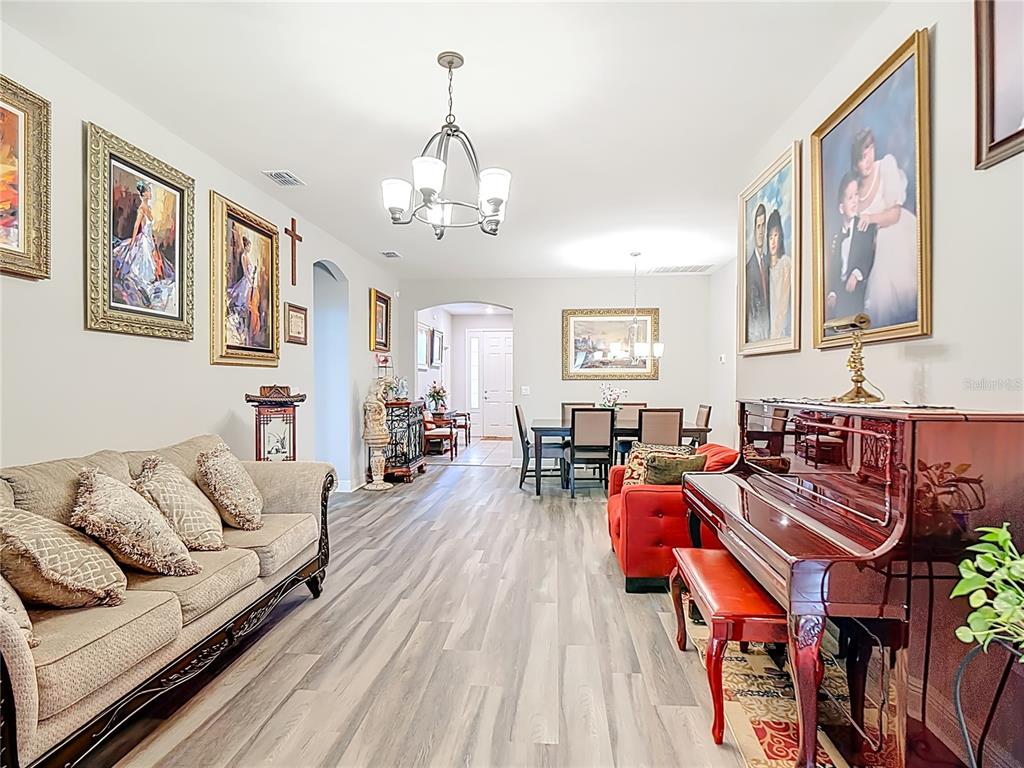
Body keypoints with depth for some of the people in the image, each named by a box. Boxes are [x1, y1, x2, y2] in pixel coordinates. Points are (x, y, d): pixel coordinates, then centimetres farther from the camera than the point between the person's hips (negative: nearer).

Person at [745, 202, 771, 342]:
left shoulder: (767, 261, 11)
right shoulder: (749, 266, -12)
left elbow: (768, 295, 14)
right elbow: (750, 303, -10)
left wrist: (770, 324, 10)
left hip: (768, 321, 6)